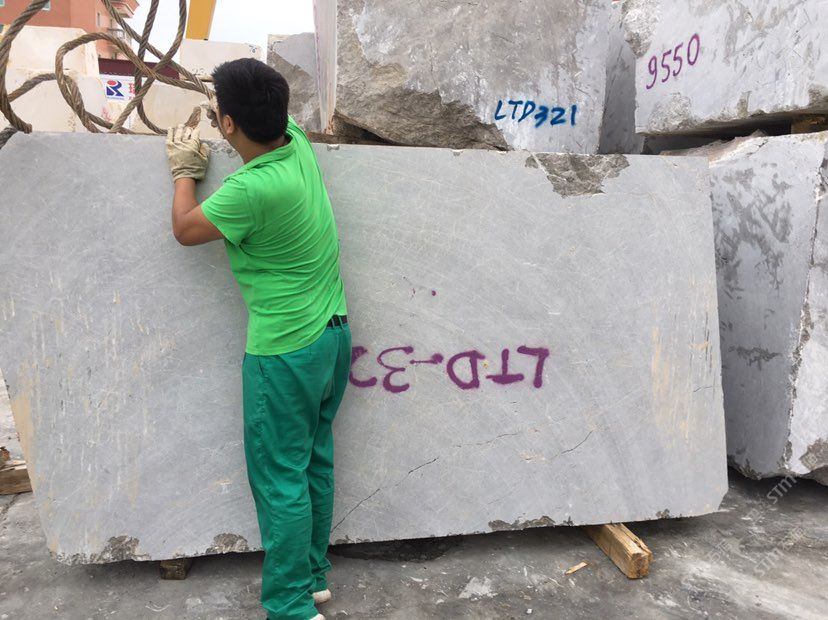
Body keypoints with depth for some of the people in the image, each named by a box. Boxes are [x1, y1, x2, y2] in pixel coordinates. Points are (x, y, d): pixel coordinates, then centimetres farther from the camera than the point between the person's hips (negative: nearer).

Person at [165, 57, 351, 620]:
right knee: (317, 462, 18)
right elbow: (277, 114, 26)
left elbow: (185, 229, -4)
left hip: (285, 352, -9)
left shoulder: (250, 189, -25)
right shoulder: (299, 142, -2)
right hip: (333, 335, 9)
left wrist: (185, 171, 11)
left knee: (281, 479, 5)